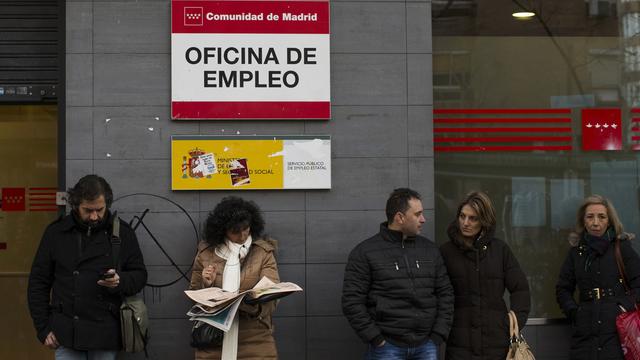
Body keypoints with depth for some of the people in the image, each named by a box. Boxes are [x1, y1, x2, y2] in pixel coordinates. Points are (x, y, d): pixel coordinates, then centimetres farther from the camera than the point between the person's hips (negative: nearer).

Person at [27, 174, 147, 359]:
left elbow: (139, 275, 9)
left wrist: (120, 281, -13)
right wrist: (43, 327, 3)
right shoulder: (56, 232, 3)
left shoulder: (122, 232, 3)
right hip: (66, 335, 0)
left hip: (106, 335, 0)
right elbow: (38, 282, 7)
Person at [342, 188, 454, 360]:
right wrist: (376, 339, -10)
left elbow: (445, 293, 12)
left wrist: (438, 335, 3)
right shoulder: (365, 252, -2)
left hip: (426, 346, 4)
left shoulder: (429, 249, 10)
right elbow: (352, 301, -6)